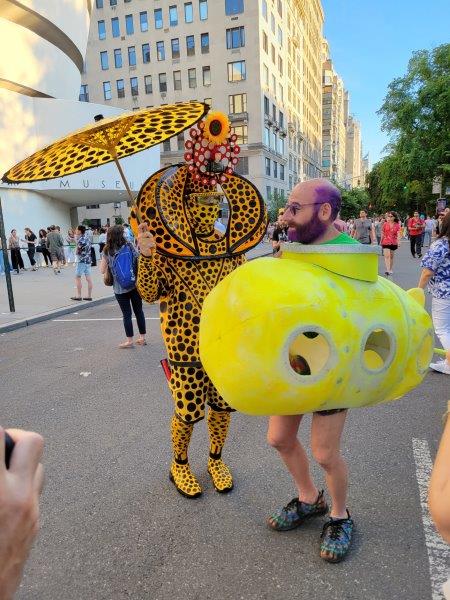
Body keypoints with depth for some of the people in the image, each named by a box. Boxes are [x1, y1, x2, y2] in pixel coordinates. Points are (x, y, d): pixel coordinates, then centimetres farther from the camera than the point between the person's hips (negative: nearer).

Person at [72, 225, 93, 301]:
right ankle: (89, 296, 7)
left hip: (82, 260, -8)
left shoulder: (81, 240, -16)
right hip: (88, 260, 8)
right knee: (88, 278, 5)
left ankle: (78, 295, 4)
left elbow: (77, 251, -11)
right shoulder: (86, 237, 9)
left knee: (77, 277, 2)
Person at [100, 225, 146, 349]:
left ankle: (130, 341, 12)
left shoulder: (107, 252, -3)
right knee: (139, 311, 12)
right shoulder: (129, 246, -2)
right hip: (135, 284, 2)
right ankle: (142, 338, 19)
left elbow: (102, 271, 0)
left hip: (120, 288, -1)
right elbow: (139, 262, -1)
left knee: (127, 314, 6)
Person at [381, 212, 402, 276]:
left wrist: (399, 241, -25)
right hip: (386, 242, -1)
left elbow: (399, 234, -10)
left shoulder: (397, 225, 0)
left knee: (391, 256, 12)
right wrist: (381, 242, 14)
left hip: (393, 243, 1)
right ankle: (387, 270, -21)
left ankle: (390, 269, 24)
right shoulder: (385, 224, 2)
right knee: (387, 256, -14)